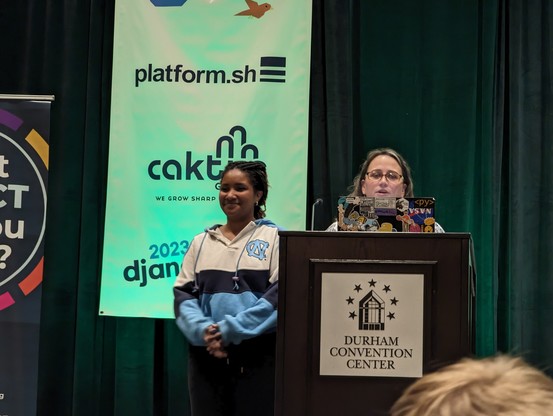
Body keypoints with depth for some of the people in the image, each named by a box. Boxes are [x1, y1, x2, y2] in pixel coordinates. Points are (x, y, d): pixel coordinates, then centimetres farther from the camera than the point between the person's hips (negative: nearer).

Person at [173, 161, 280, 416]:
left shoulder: (275, 237, 2)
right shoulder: (202, 241, 14)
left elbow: (280, 294, -8)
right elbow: (183, 293, 8)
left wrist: (230, 330, -15)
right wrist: (202, 331, -11)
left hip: (258, 355, -3)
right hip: (206, 354, 3)